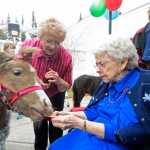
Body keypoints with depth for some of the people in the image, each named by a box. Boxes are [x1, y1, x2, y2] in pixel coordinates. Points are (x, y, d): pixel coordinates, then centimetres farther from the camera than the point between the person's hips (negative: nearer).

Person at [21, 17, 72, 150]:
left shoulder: (66, 57, -28)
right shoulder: (27, 46, -29)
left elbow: (65, 87, -17)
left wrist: (58, 80, -39)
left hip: (55, 96, 0)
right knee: (39, 125, 7)